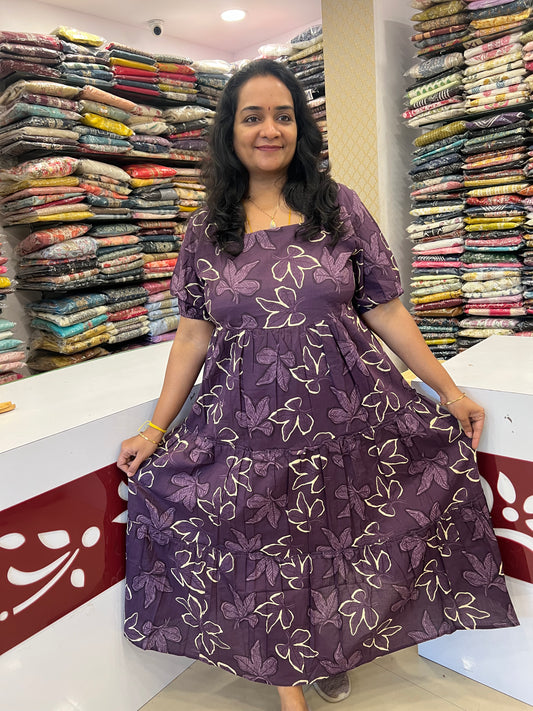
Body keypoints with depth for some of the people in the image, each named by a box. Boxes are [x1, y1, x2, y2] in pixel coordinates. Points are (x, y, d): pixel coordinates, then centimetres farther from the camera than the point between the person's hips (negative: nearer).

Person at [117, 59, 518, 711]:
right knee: (270, 555, 10)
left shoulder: (340, 207, 1)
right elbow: (193, 335, 6)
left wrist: (448, 391, 2)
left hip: (347, 415, 0)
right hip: (252, 425, 1)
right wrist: (157, 427, 4)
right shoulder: (206, 231, 4)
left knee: (340, 546, 14)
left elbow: (386, 313, 3)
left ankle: (334, 655, 46)